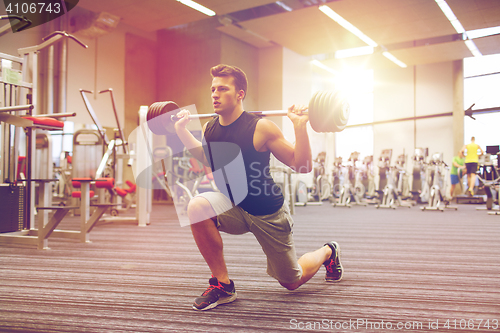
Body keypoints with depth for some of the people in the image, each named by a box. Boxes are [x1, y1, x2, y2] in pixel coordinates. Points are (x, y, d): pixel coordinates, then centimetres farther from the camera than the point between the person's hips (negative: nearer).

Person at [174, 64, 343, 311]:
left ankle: (328, 252, 46)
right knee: (197, 207, -30)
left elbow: (302, 166, -18)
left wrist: (300, 127, -30)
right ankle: (222, 284, -13)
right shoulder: (209, 130, -7)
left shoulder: (260, 128, -22)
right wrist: (182, 130, 10)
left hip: (268, 214, -4)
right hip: (233, 208, 4)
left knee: (292, 282, 10)